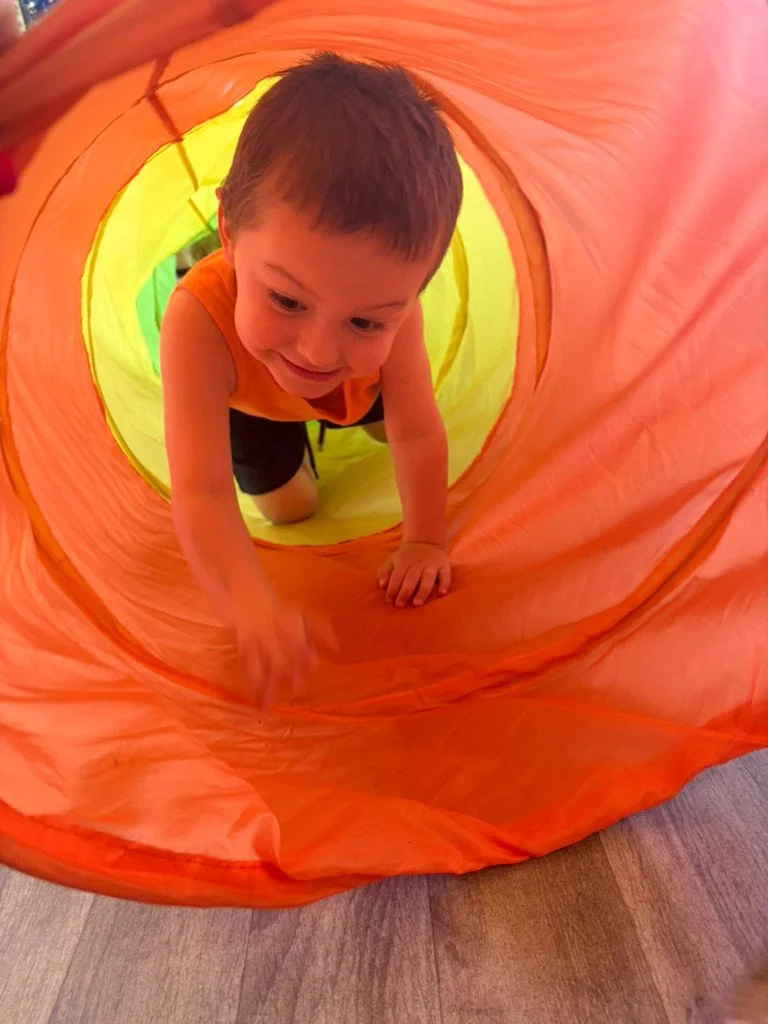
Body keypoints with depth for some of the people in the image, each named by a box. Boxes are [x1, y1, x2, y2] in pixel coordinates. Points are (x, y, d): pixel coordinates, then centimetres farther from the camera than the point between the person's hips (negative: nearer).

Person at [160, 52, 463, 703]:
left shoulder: (387, 302, -44)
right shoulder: (199, 320, -51)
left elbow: (418, 436, -33)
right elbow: (201, 495, -53)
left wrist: (425, 543, -28)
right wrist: (252, 609, -66)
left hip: (357, 385, 2)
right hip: (248, 402, -2)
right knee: (289, 508, 6)